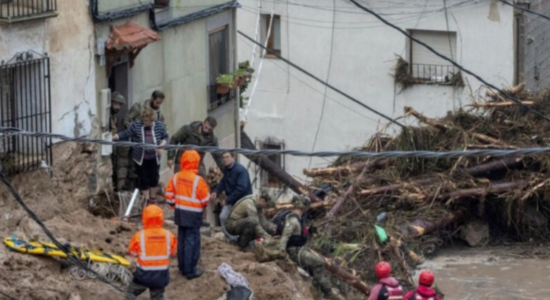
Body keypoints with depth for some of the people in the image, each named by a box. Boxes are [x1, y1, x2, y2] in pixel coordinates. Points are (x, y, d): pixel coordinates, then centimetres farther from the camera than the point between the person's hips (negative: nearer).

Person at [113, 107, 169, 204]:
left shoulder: (159, 126, -8)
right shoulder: (136, 125, -13)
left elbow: (165, 137, 3)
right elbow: (125, 134, -10)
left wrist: (161, 146, -15)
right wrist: (112, 137, -20)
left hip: (154, 158, 2)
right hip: (141, 159, -2)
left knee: (154, 178, 12)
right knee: (144, 180, 5)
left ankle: (152, 199, 32)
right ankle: (146, 201, 19)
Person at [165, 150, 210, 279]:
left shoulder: (176, 177, -2)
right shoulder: (198, 180, -20)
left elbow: (169, 194, 6)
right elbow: (205, 199, -12)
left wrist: (174, 205, 22)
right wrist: (203, 205, 11)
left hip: (180, 213, 6)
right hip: (193, 215, -6)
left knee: (182, 240, 17)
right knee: (192, 241, 0)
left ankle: (182, 267, 25)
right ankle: (190, 270, 2)